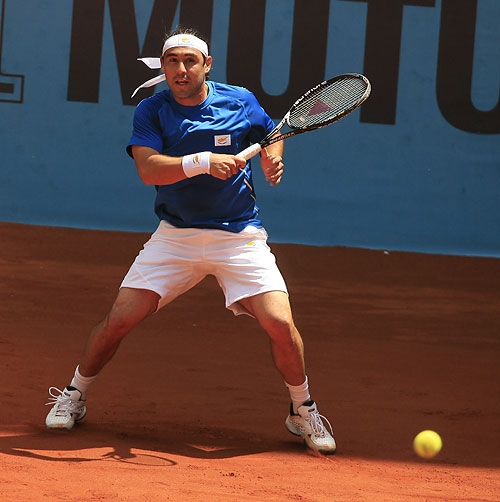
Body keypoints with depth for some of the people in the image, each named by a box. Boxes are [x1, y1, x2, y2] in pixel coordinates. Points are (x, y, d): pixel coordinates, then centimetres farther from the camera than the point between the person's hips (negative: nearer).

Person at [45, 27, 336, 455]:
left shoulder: (240, 102, -2)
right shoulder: (151, 111, -5)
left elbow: (271, 135, 18)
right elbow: (148, 169, -21)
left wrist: (272, 159, -5)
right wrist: (203, 161, -34)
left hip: (240, 237, 0)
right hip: (175, 237, 0)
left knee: (280, 323, -14)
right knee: (119, 319, -6)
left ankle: (303, 411, 9)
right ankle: (74, 396, 18)